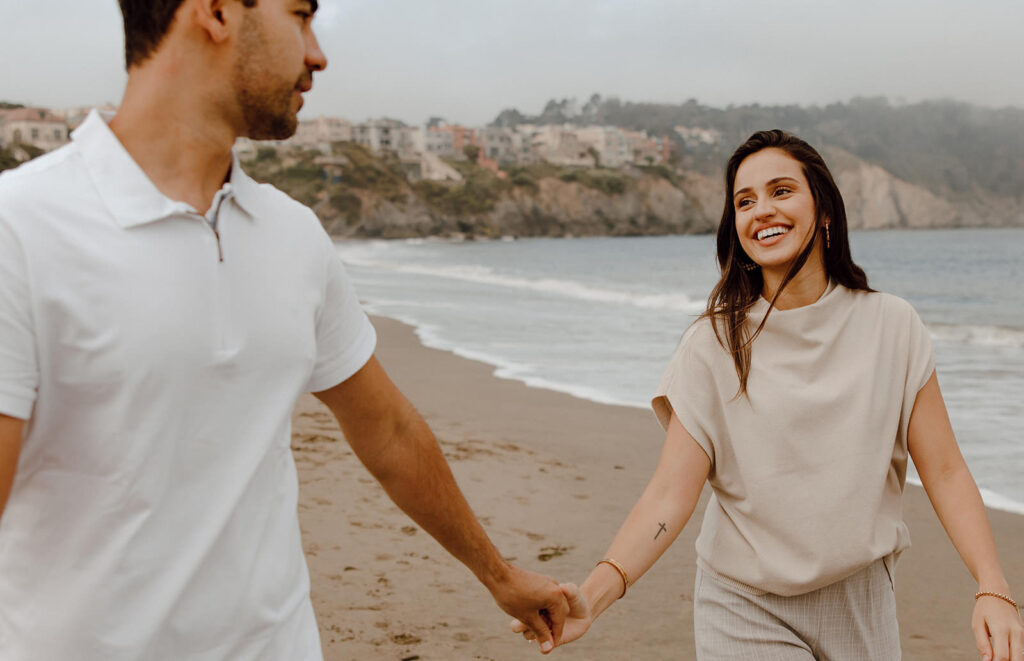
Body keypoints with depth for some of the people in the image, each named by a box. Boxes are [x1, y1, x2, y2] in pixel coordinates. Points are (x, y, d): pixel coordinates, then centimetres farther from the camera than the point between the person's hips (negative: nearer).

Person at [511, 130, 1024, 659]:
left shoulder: (890, 327, -5)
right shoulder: (714, 346, -10)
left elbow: (944, 471, -4)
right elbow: (670, 494, -17)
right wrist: (593, 595, -33)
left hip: (860, 603, 2)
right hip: (747, 610, -2)